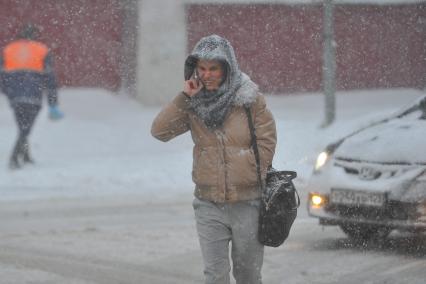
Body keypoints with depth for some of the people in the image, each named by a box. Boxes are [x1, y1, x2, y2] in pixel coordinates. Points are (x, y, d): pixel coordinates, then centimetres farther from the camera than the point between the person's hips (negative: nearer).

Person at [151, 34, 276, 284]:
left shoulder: (249, 97, -6)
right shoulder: (194, 104, 1)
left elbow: (267, 142, -4)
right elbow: (160, 131, -8)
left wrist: (244, 174, -8)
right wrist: (184, 98, -15)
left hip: (247, 201, -1)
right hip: (209, 204, 2)